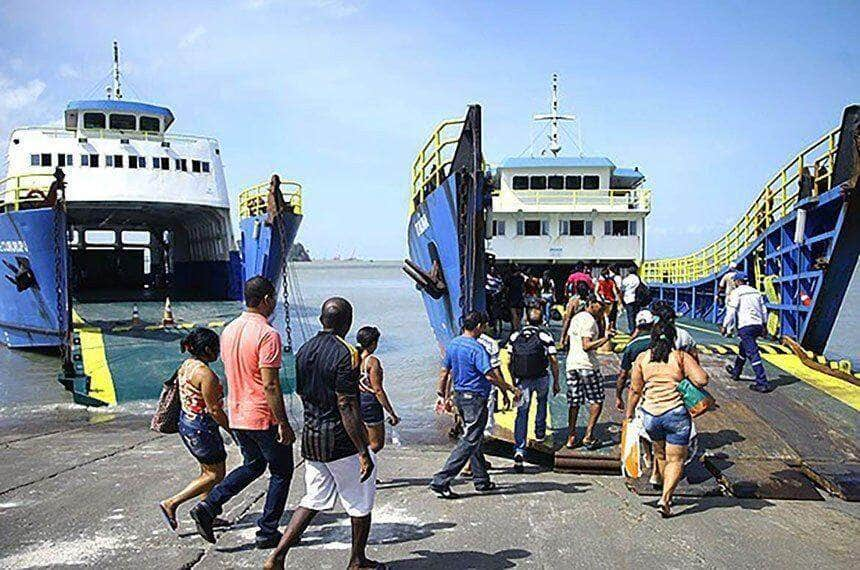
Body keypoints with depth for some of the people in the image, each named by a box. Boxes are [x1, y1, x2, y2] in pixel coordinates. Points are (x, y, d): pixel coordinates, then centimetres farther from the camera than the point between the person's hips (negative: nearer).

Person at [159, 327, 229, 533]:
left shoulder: (186, 365, 7)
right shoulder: (205, 374, -22)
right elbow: (214, 410, -21)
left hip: (186, 424, 10)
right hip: (202, 429, -10)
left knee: (208, 471, 18)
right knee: (216, 475, 1)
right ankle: (171, 503, 0)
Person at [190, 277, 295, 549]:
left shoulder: (229, 330, 6)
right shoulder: (267, 334, -20)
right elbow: (270, 385, -23)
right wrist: (283, 423, -18)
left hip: (237, 415, 8)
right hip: (264, 417, -8)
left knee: (252, 465, 24)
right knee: (281, 472, 10)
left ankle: (207, 506, 9)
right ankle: (267, 533, 14)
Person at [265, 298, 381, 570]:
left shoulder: (304, 351, 6)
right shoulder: (346, 354, -18)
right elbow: (347, 406, -22)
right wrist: (364, 452, -20)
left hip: (310, 435, 7)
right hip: (341, 439, -7)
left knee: (313, 500, 16)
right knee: (360, 503, 12)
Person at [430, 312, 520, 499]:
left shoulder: (452, 344, 7)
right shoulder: (476, 349, -19)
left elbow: (444, 372, 12)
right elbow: (490, 376, -22)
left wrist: (442, 395, 20)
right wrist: (511, 389, -13)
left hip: (459, 396, 9)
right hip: (475, 398, -9)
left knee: (476, 440, 18)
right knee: (469, 441, -5)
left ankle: (481, 480, 26)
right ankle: (441, 481, -9)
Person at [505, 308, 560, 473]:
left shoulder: (515, 336, 7)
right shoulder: (545, 337, -2)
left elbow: (510, 362, 8)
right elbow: (553, 361, -5)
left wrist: (514, 381, 17)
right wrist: (556, 382, 4)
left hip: (521, 379, 1)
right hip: (541, 378, -1)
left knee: (522, 412, 0)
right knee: (542, 401, 30)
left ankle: (519, 450, -14)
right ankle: (540, 433, 37)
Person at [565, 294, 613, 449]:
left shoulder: (576, 317, 15)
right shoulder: (589, 320, -13)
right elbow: (586, 346, -21)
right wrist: (605, 338, -22)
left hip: (571, 364, 8)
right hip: (587, 365, -8)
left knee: (574, 402, 12)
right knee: (597, 401, 3)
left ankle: (571, 437, 13)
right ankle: (588, 436, -2)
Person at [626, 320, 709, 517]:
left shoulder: (642, 358, 6)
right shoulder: (681, 356, -1)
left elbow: (635, 390, 8)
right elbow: (702, 380, -11)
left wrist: (629, 412, 20)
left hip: (651, 414, 3)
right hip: (676, 413, -3)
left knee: (660, 455, 24)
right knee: (676, 460, 5)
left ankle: (667, 494, 35)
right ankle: (665, 497, -11)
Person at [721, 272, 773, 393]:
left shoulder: (736, 293, -5)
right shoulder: (756, 292, 15)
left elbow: (731, 311, -10)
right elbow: (764, 310, 17)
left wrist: (725, 326, -1)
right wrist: (763, 325, 24)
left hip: (745, 326, -8)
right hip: (758, 325, 8)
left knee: (752, 354, -10)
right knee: (743, 348, 26)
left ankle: (763, 383, -16)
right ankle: (736, 372, 42)